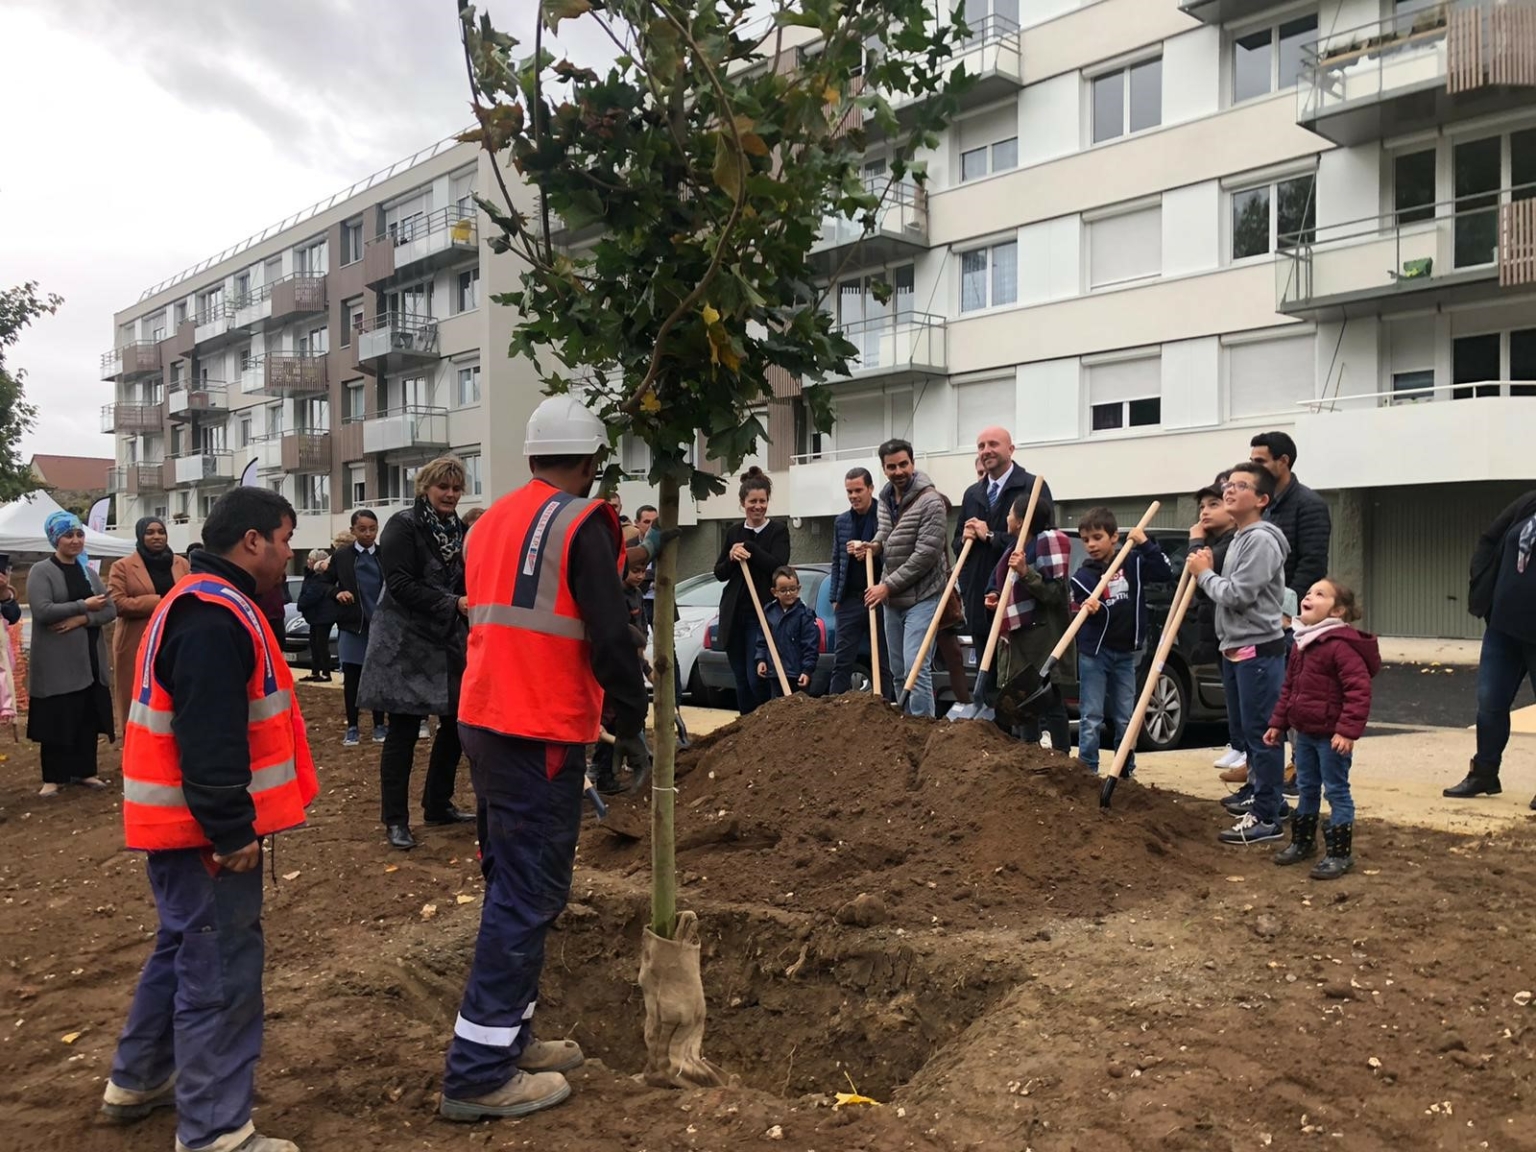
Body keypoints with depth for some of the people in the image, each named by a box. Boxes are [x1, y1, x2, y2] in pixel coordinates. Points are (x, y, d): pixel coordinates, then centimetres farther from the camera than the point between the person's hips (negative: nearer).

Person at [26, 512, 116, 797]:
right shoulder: (41, 572, -4)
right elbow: (42, 611, -19)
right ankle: (53, 777, 10)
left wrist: (81, 619, -13)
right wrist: (84, 605, -15)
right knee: (57, 719, -1)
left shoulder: (88, 572, 12)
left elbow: (110, 610, 4)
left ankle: (84, 771, 19)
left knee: (88, 718, 8)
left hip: (90, 658, 5)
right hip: (56, 661, -5)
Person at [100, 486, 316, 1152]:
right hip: (204, 829, -11)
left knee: (185, 948, 23)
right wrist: (233, 832, -23)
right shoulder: (215, 617, -21)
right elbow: (209, 742, -27)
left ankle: (138, 1082, 38)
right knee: (220, 968, -3)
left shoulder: (202, 601, 14)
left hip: (181, 820, 11)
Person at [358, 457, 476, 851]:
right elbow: (400, 585, -19)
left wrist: (473, 605, -3)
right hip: (407, 644, -7)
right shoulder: (403, 525, -10)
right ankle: (395, 820, 7)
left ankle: (438, 805, 25)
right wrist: (453, 604, -26)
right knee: (403, 730, -3)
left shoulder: (459, 531, 12)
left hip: (450, 643, 7)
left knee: (456, 722, 10)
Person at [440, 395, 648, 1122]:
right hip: (541, 732, -9)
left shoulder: (492, 521, 15)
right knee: (530, 894, -3)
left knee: (511, 883, 17)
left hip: (485, 720, 9)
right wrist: (631, 725, -5)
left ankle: (507, 1036, 26)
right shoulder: (580, 523, -11)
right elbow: (609, 634, -15)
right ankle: (479, 1073, 1)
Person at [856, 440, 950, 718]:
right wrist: (875, 544, 1)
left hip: (921, 597, -8)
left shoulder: (930, 501, -16)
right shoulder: (885, 498, 7)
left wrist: (888, 585, -16)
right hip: (892, 598, 8)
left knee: (916, 668, -15)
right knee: (899, 671, 13)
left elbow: (926, 555, -20)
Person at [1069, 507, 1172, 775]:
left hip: (1126, 654, 2)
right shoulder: (1083, 576, -3)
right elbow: (1080, 611, -8)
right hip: (1093, 654, -2)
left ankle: (1126, 771, 21)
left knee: (1125, 718, 11)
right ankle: (1087, 771, 4)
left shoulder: (1133, 563, 1)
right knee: (1091, 718, -1)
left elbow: (1165, 573, -4)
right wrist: (1087, 609, -32)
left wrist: (1145, 543, -10)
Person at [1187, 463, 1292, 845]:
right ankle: (1264, 795, 31)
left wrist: (1204, 573, -7)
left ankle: (1266, 818, -4)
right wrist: (1208, 571, 6)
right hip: (1235, 649, 11)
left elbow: (1236, 595, -22)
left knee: (1261, 732, -8)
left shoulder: (1261, 540, -15)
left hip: (1259, 650, -11)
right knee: (1247, 728, 18)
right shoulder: (1239, 539, 16)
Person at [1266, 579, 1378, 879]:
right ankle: (1302, 842, 33)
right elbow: (1289, 687, 17)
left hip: (1331, 735, -9)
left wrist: (1348, 730, -28)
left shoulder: (1341, 646, -19)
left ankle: (1340, 853, 11)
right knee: (1306, 788, 19)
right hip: (1304, 732, 9)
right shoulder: (1302, 644, 10)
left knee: (1336, 791, 2)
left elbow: (1359, 691, -24)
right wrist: (1278, 723, 16)